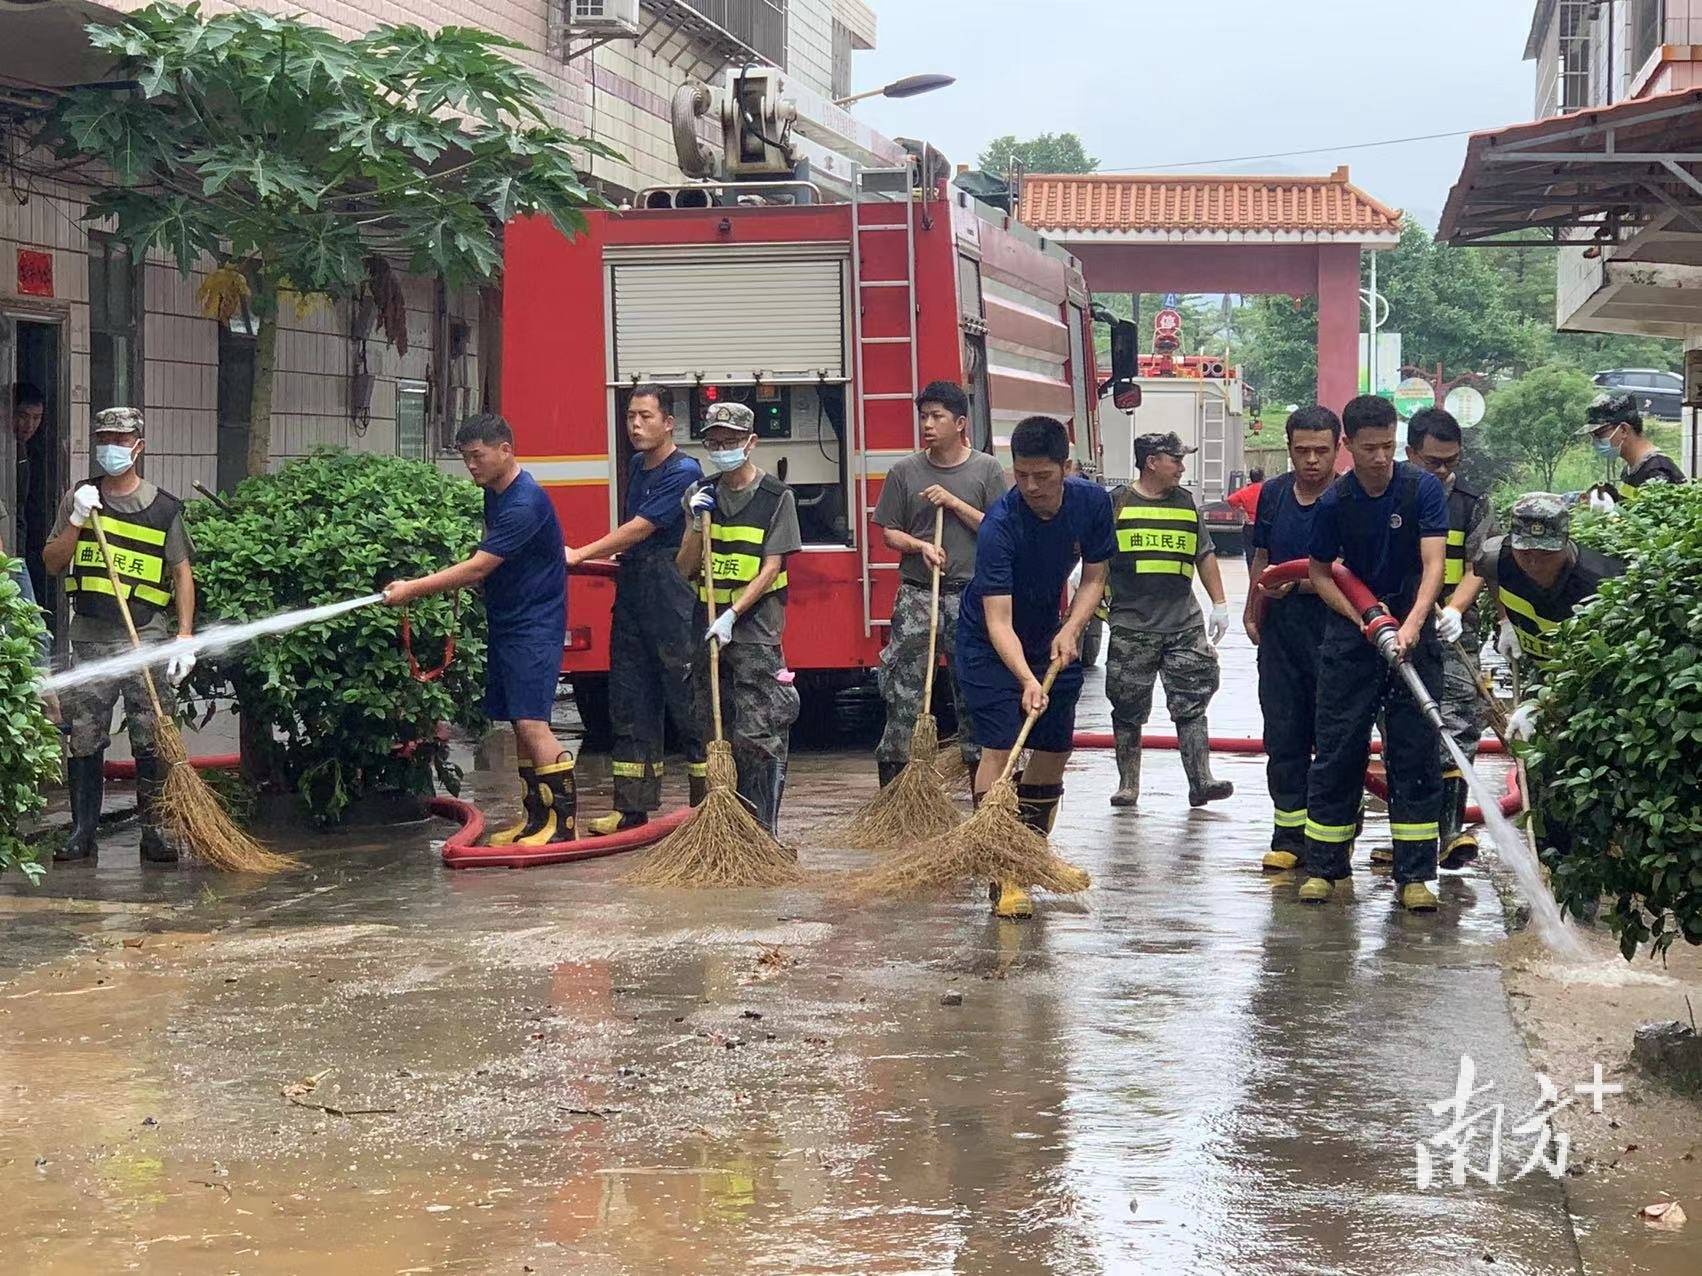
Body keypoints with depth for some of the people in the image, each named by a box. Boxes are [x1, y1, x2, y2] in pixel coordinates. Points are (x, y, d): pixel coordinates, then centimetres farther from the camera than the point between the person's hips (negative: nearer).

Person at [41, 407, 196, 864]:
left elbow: (182, 574, 5)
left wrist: (185, 636, -4)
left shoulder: (164, 508, 5)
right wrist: (76, 522, -7)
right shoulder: (78, 498, 11)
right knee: (84, 740, 2)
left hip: (147, 637, -2)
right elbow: (52, 563, 8)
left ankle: (154, 831, 3)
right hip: (89, 637, 2)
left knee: (153, 741, -3)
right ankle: (83, 833, 9)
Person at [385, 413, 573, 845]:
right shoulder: (494, 494, 11)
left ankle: (564, 822, -13)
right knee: (521, 726, 10)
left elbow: (477, 568, -23)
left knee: (531, 722, -15)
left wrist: (413, 589, -19)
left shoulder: (525, 504, -21)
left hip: (534, 626, -10)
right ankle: (535, 817, 15)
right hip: (505, 623, 10)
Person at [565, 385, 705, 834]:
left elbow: (641, 529, -17)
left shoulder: (683, 472, -11)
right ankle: (632, 806, 13)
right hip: (631, 595, 9)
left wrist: (580, 555, -16)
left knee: (689, 702, -5)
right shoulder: (636, 466, 16)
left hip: (673, 599, -9)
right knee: (629, 703, 9)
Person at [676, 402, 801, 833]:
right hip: (708, 629, 5)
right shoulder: (700, 495, 11)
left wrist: (732, 615, -17)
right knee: (712, 735, 7)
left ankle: (762, 831, -4)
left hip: (755, 629, -5)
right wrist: (696, 523, -9)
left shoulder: (776, 497, -2)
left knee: (758, 736, -8)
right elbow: (685, 569, 8)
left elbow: (771, 568, -8)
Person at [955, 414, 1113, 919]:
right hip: (990, 643, -5)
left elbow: (1094, 576, -3)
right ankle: (1003, 873, -19)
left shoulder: (1092, 502, -16)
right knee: (998, 746, -15)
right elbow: (998, 621, -34)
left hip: (1050, 635, 6)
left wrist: (1071, 629, -20)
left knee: (1055, 745, 10)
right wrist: (1027, 680, -47)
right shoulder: (1000, 525, -31)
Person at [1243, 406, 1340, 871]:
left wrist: (1296, 583, -25)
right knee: (1283, 735, 6)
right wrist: (1252, 613, 22)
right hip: (1280, 632, 5)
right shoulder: (1272, 494, 10)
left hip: (1332, 629, -5)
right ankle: (1288, 833, 13)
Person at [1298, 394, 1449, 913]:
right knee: (1337, 749, 2)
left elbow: (1433, 563, -16)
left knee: (1415, 752, -1)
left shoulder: (1423, 488, -9)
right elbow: (1320, 573, 5)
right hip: (1350, 635, 1)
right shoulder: (1334, 502, -5)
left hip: (1412, 633, -1)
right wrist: (1361, 616, -10)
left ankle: (1414, 875, 2)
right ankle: (1323, 866, 12)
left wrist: (1411, 625, -30)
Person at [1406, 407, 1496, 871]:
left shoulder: (1473, 505, 9)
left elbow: (1477, 566, 1)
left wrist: (1455, 608, -18)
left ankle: (1452, 832, -13)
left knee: (1457, 726, -11)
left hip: (1452, 636, 0)